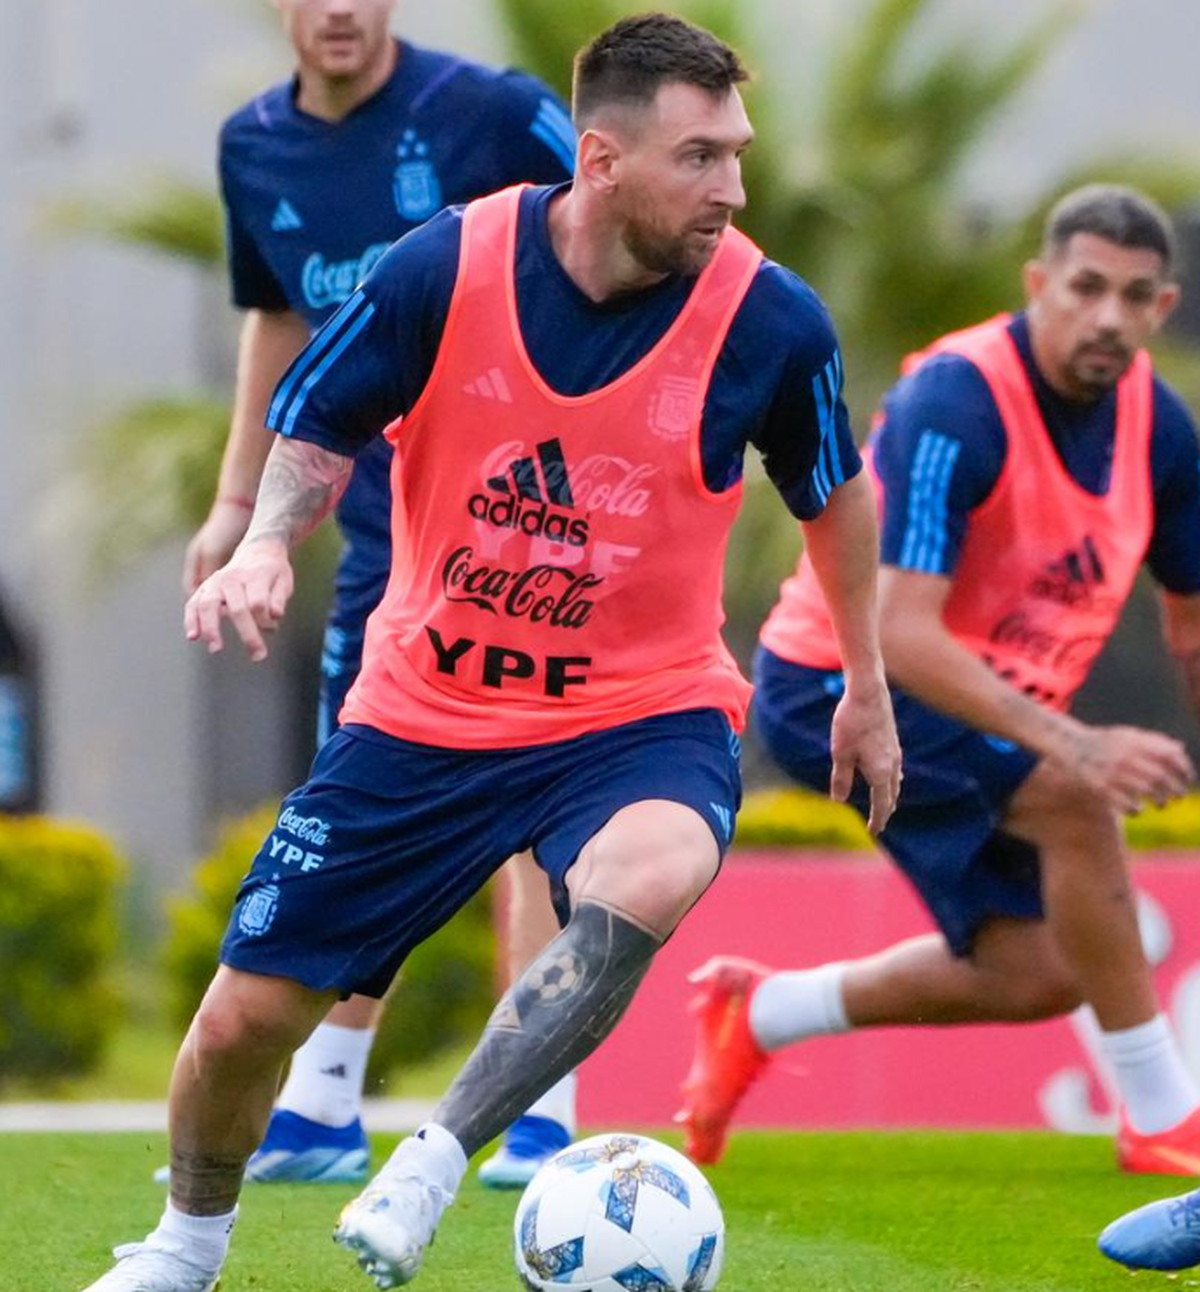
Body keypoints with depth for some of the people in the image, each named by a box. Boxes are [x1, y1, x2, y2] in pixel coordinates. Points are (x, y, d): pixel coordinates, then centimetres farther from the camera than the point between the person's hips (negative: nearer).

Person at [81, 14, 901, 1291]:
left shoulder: (768, 320, -13)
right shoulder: (440, 269, -15)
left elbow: (833, 495, 7)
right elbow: (315, 432, 0)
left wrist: (868, 685, 17)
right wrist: (265, 545, -21)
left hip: (641, 713, -1)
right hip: (423, 710, 2)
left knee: (646, 882, -38)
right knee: (245, 1014, 5)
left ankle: (432, 1165, -25)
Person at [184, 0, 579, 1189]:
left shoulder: (485, 109, -13)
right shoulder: (254, 149, 5)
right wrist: (236, 501, 19)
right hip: (382, 529, 5)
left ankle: (542, 1119, -2)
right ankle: (318, 1115, 19)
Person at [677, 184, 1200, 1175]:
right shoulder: (958, 404, -29)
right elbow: (900, 632, -37)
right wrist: (1073, 743, -45)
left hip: (975, 703, 8)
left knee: (1033, 976, 5)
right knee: (1072, 798, -29)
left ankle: (757, 1013, 27)